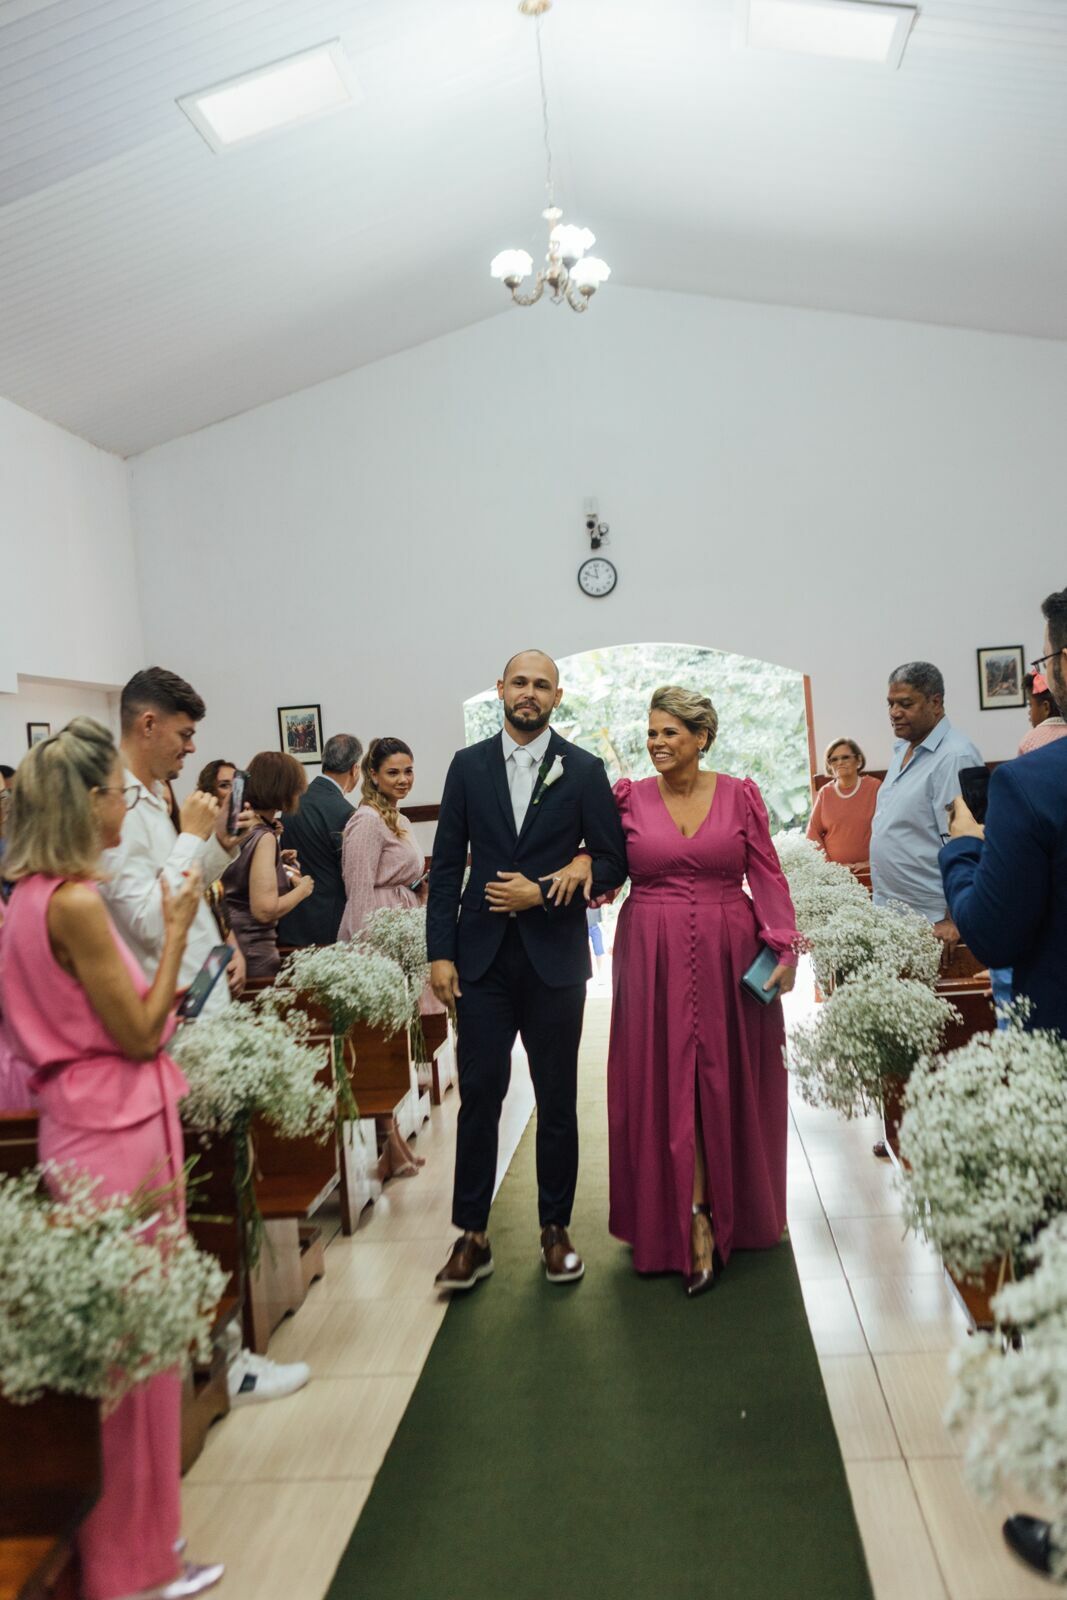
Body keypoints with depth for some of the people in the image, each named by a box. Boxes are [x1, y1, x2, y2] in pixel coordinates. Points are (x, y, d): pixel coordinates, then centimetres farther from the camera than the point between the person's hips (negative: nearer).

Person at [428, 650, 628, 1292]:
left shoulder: (583, 770, 1)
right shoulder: (468, 765, 5)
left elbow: (613, 861, 1)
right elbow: (447, 865, 4)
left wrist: (542, 892, -12)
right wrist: (440, 953, -2)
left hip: (555, 956, -1)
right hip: (482, 956, 1)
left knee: (557, 1100, 9)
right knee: (479, 1096, 4)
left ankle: (556, 1228, 23)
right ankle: (473, 1236, 15)